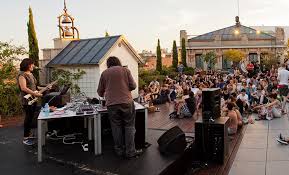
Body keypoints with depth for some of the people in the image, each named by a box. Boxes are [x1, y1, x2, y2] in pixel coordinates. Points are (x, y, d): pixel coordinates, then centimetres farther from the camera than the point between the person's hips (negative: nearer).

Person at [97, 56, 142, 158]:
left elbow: (100, 91, 12)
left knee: (116, 127, 11)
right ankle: (130, 151, 8)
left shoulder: (104, 73, 8)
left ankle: (119, 151, 17)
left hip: (111, 104, 1)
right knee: (129, 126, 6)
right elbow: (133, 86, 1)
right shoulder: (125, 70, 5)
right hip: (126, 102, -1)